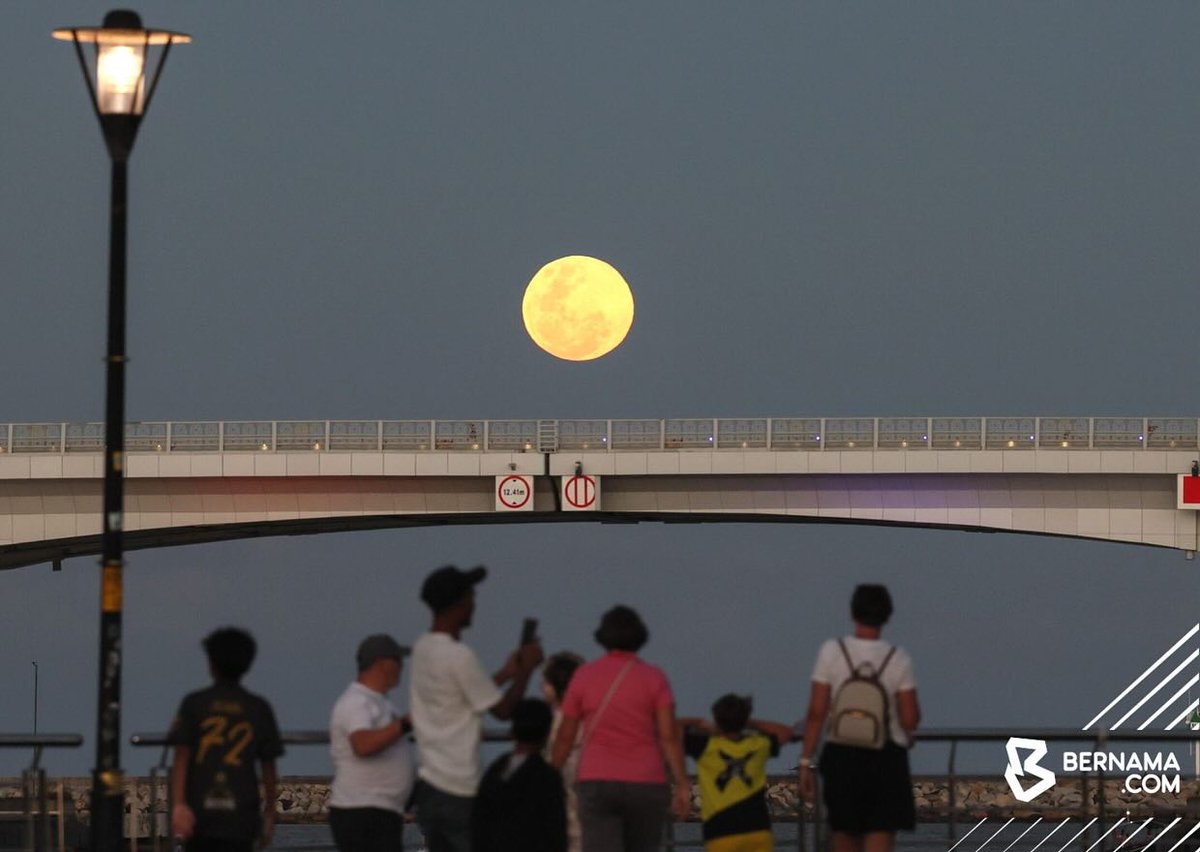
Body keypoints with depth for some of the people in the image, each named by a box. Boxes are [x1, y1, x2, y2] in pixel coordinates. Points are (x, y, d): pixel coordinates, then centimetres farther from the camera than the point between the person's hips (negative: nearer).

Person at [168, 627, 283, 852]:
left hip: (200, 808, 0)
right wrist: (269, 810, 16)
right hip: (241, 814, 0)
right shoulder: (259, 708, 4)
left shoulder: (193, 704, 2)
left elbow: (181, 758, -6)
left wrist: (178, 805, -10)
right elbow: (268, 766, 7)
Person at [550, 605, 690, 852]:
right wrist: (682, 785, -6)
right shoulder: (653, 677, 1)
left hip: (596, 784, -1)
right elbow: (668, 736, -7)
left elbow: (565, 736, 6)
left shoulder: (584, 675, 3)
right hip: (646, 784, 1)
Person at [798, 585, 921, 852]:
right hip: (886, 760, -1)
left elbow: (816, 712, -6)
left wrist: (806, 761, -2)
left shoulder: (831, 652, -4)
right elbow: (910, 718, -6)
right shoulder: (898, 659, -4)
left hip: (842, 757, 1)